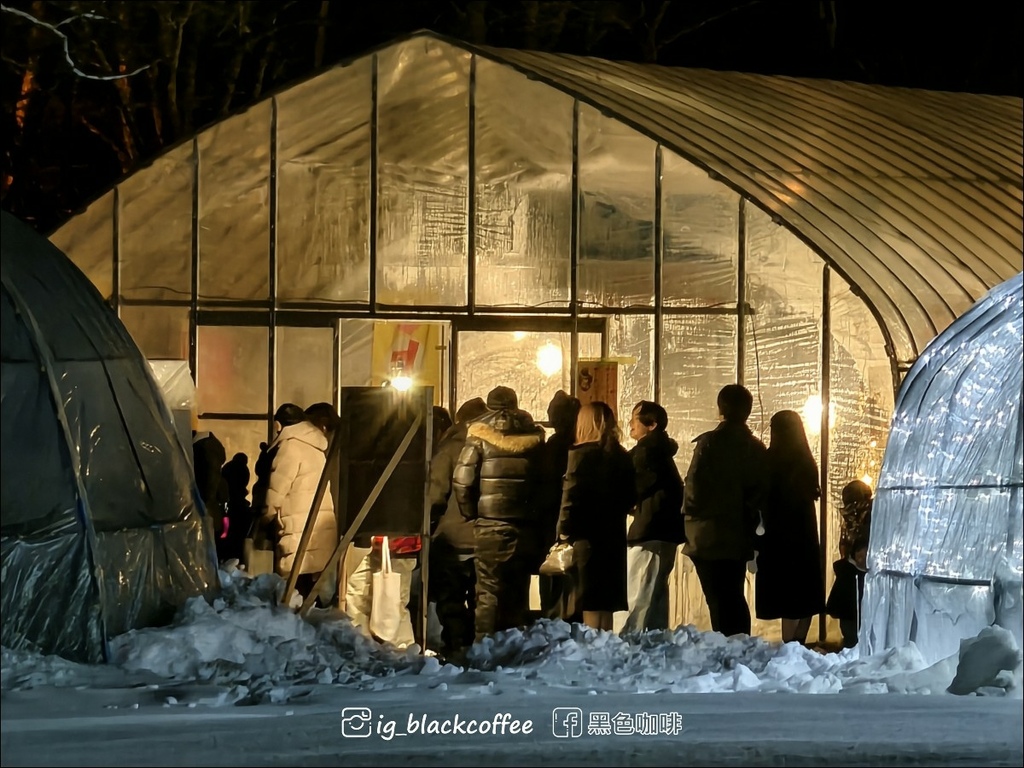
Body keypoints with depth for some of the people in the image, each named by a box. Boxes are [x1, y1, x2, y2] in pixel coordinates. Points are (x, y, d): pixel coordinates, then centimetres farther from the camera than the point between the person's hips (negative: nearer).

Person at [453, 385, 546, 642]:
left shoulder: (480, 436, -4)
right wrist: (536, 511, 11)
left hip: (490, 526, -3)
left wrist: (471, 514, 3)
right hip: (527, 527, 3)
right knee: (518, 590, 11)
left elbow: (462, 481, -9)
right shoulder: (533, 436, 5)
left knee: (489, 591, 0)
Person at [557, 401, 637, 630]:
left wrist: (564, 533, -7)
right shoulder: (622, 456, 7)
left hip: (585, 538, -6)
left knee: (590, 605, -4)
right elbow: (630, 497, 10)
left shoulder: (581, 454, -11)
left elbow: (571, 498, -14)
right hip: (613, 536, 6)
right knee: (606, 602, 12)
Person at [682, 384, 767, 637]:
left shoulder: (709, 442, -12)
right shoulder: (757, 448, 4)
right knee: (735, 599, 15)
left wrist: (689, 513, 3)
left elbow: (693, 486, -14)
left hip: (709, 537, -6)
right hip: (740, 537, 6)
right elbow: (760, 492, 4)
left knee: (718, 601, -5)